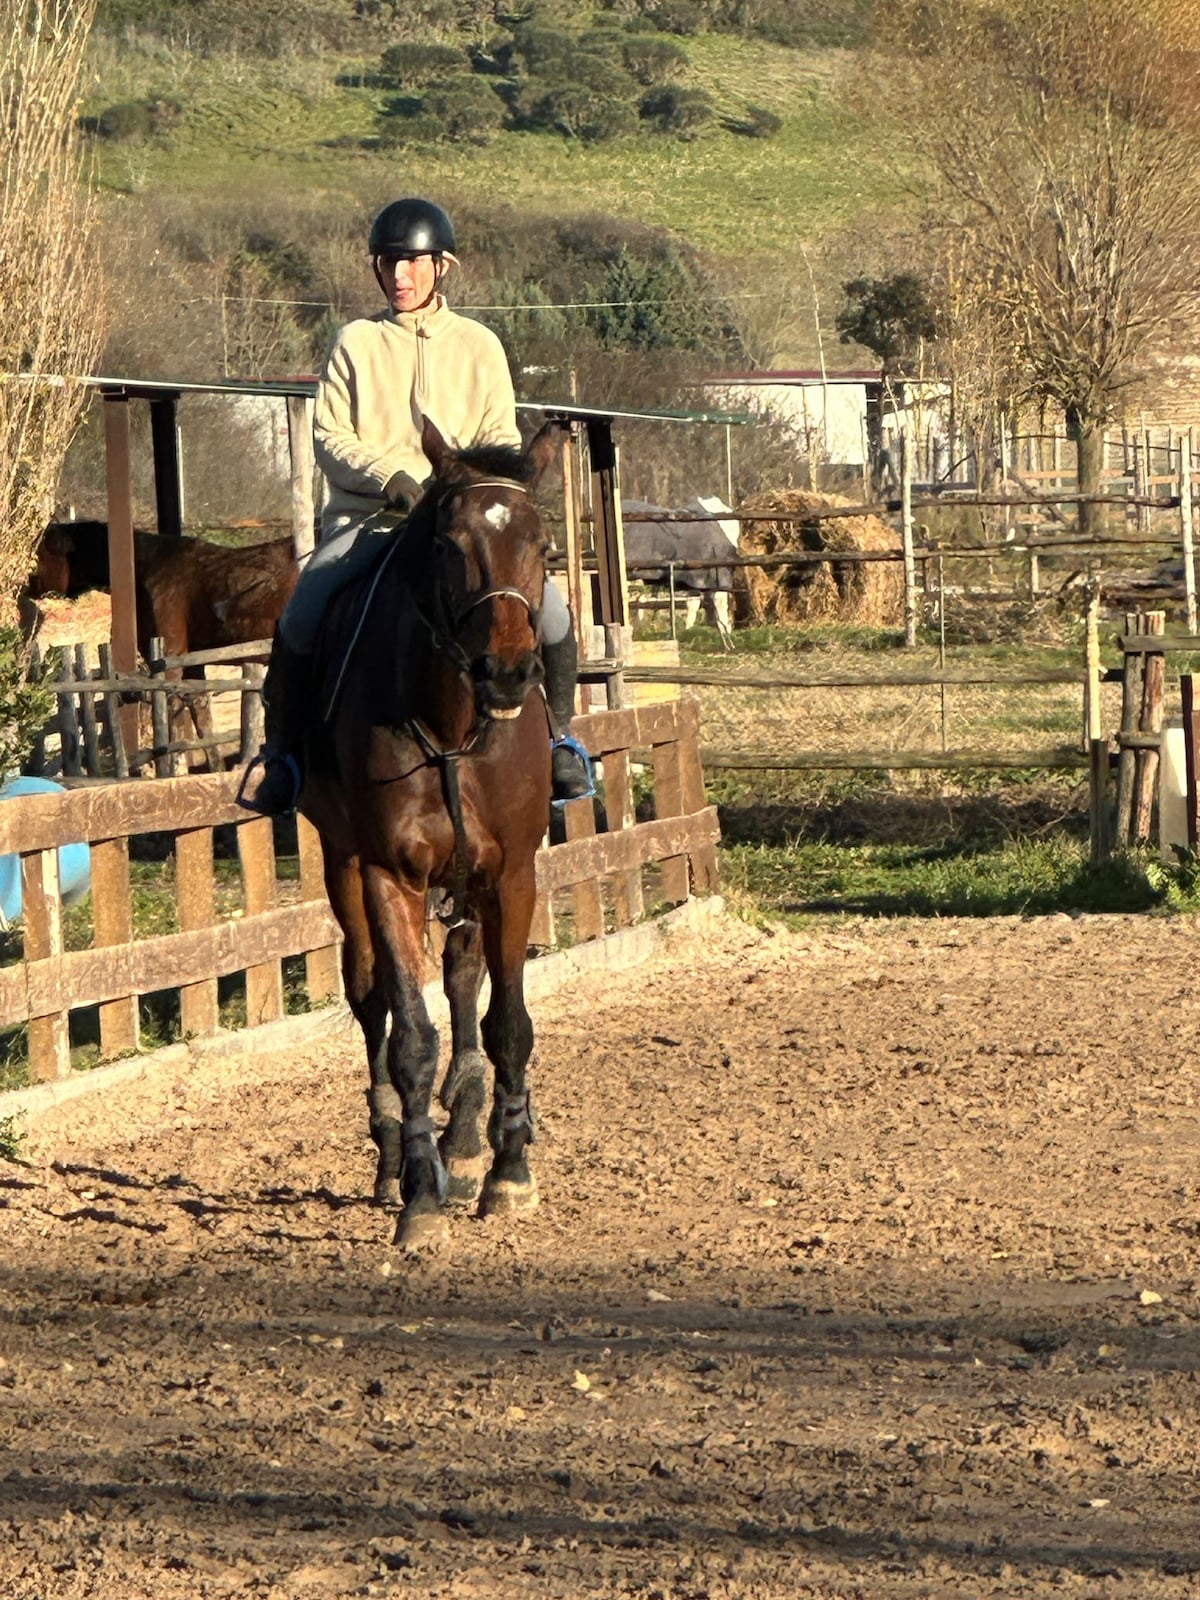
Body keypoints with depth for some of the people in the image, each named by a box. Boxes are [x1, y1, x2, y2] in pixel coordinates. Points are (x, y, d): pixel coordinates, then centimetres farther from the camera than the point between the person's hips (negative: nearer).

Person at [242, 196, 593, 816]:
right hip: (365, 519, -1)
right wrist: (391, 478, -16)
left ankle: (560, 739, 5)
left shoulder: (479, 346, 10)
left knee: (549, 610, -20)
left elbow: (502, 438, 7)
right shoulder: (356, 342, 8)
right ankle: (282, 750, -7)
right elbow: (328, 437, 1)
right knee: (301, 615, -27)